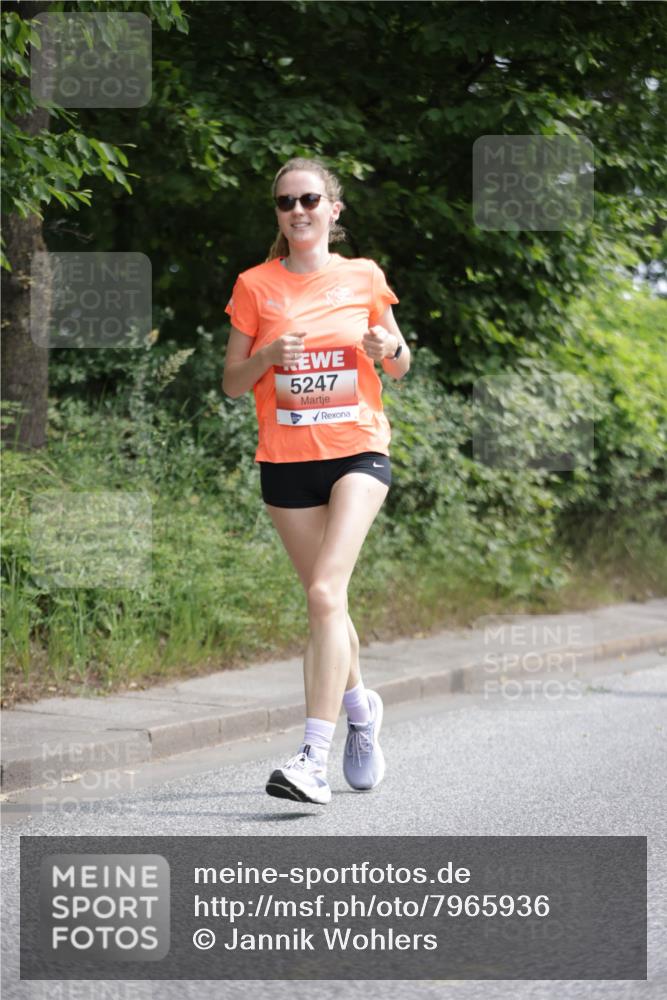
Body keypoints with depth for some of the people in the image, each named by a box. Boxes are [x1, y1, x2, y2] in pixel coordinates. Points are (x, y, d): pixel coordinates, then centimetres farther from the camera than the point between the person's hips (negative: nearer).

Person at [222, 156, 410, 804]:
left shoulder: (364, 278, 5)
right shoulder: (255, 286, 4)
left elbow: (399, 366, 15)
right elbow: (232, 383, 5)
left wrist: (388, 349, -8)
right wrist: (269, 356, -15)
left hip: (357, 451, -2)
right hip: (286, 459, 2)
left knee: (326, 592, -20)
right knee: (325, 601, 9)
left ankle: (313, 759, -25)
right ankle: (360, 706, 40)